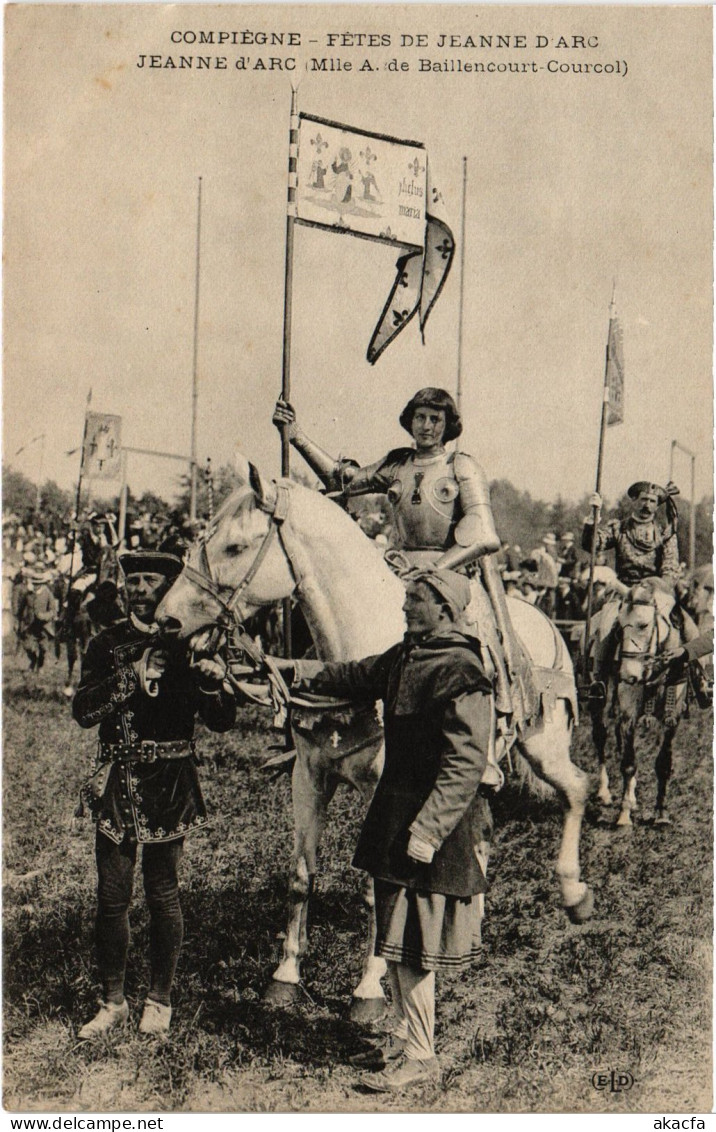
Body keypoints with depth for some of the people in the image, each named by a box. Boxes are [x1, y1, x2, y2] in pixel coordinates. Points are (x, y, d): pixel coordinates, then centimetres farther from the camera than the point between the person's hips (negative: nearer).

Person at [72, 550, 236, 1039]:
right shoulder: (109, 643, 5)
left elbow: (222, 721, -2)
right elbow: (83, 710, -6)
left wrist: (214, 684, -23)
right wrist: (133, 675, -17)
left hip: (170, 784, -1)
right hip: (118, 783, 2)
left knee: (164, 894, 6)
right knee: (112, 896, 4)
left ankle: (160, 1000, 21)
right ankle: (113, 1001, 18)